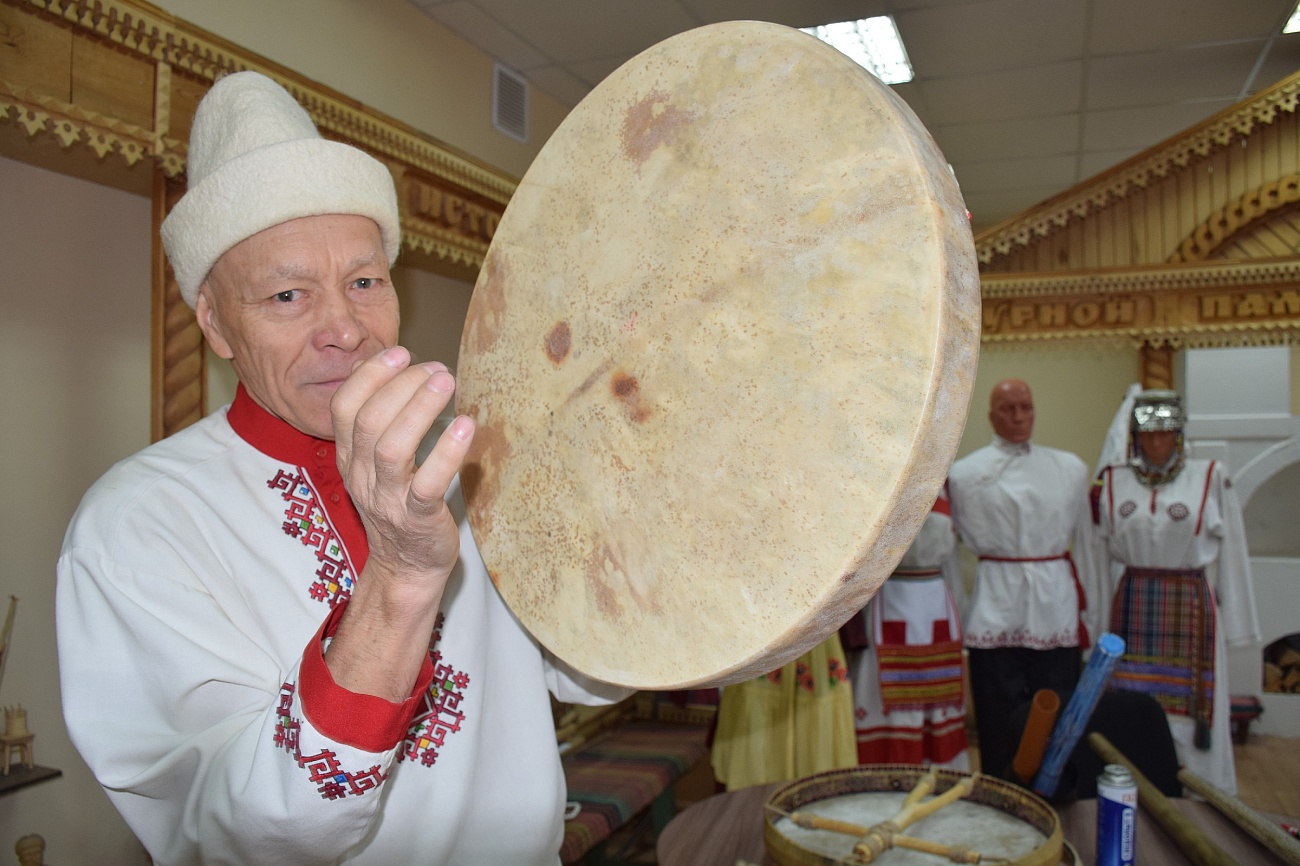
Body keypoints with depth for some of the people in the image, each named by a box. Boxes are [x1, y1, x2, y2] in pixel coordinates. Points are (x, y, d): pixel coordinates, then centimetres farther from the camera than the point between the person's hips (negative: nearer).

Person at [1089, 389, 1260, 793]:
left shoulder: (1211, 478, -3)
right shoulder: (1112, 482, 4)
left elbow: (1231, 553, 1)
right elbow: (1099, 550, 9)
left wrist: (1234, 623, 1)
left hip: (1191, 609, -2)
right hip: (1132, 607, 2)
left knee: (1192, 713, 2)